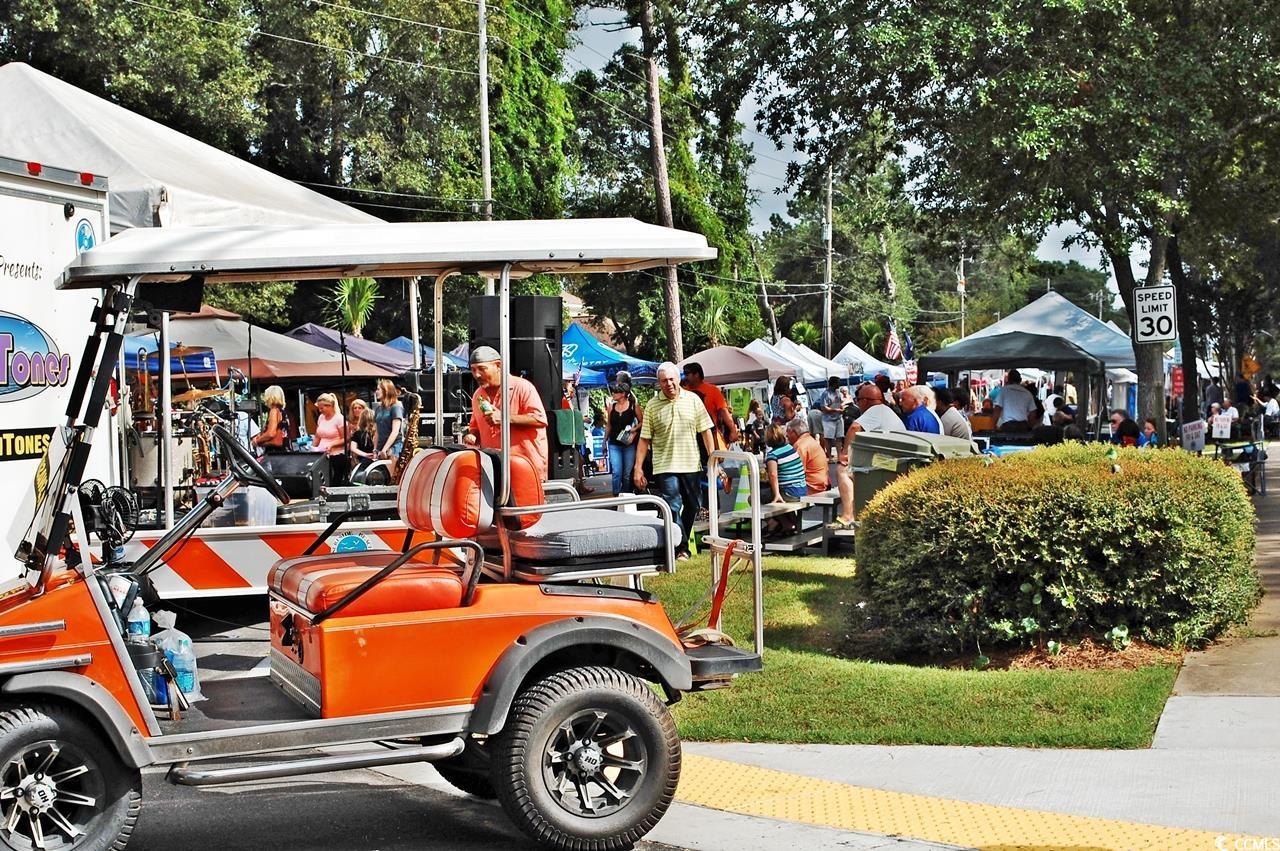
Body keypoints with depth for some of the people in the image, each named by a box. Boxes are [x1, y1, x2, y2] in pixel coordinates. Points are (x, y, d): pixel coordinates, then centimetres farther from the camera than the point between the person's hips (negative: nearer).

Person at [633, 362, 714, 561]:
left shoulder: (693, 400, 3)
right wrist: (638, 468, -4)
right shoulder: (652, 406, -1)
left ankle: (681, 544, 25)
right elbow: (644, 440, 0)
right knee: (672, 507, -13)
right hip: (665, 466, -3)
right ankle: (681, 547, -10)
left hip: (691, 465, 3)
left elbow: (705, 431, 6)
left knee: (692, 507, 10)